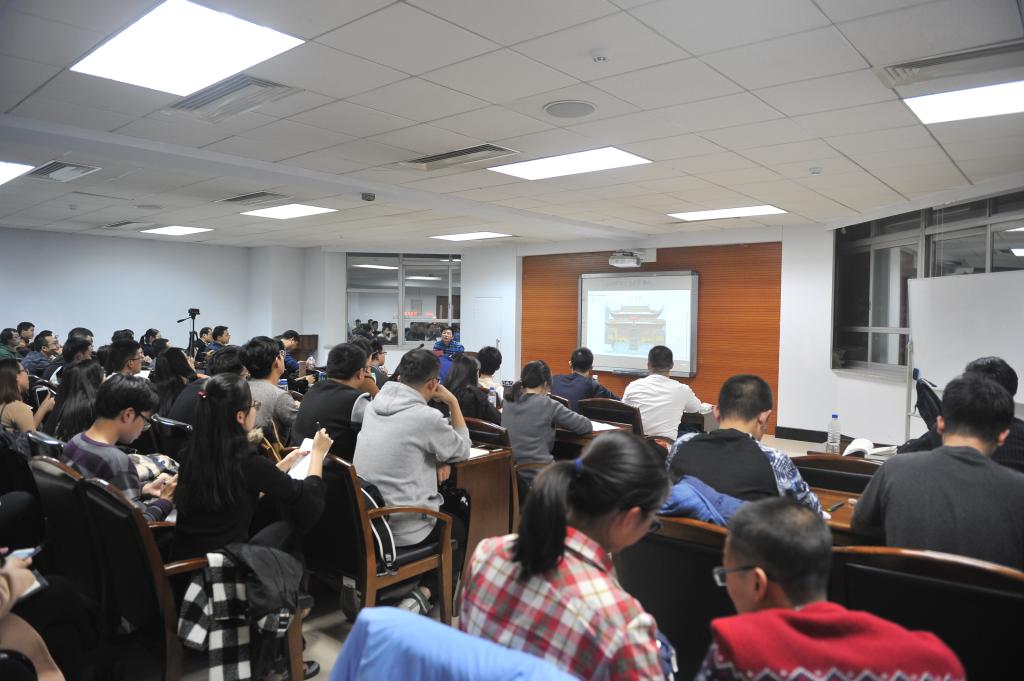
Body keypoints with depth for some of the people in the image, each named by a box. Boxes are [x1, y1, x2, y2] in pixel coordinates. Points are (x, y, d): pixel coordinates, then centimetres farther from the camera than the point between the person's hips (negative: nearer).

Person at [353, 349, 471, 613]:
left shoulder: (374, 405, 3)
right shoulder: (426, 417, -19)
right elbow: (463, 451, -1)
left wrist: (438, 458, 4)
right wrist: (453, 403, 3)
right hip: (402, 529, -7)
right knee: (458, 529, 23)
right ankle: (424, 594, 3)